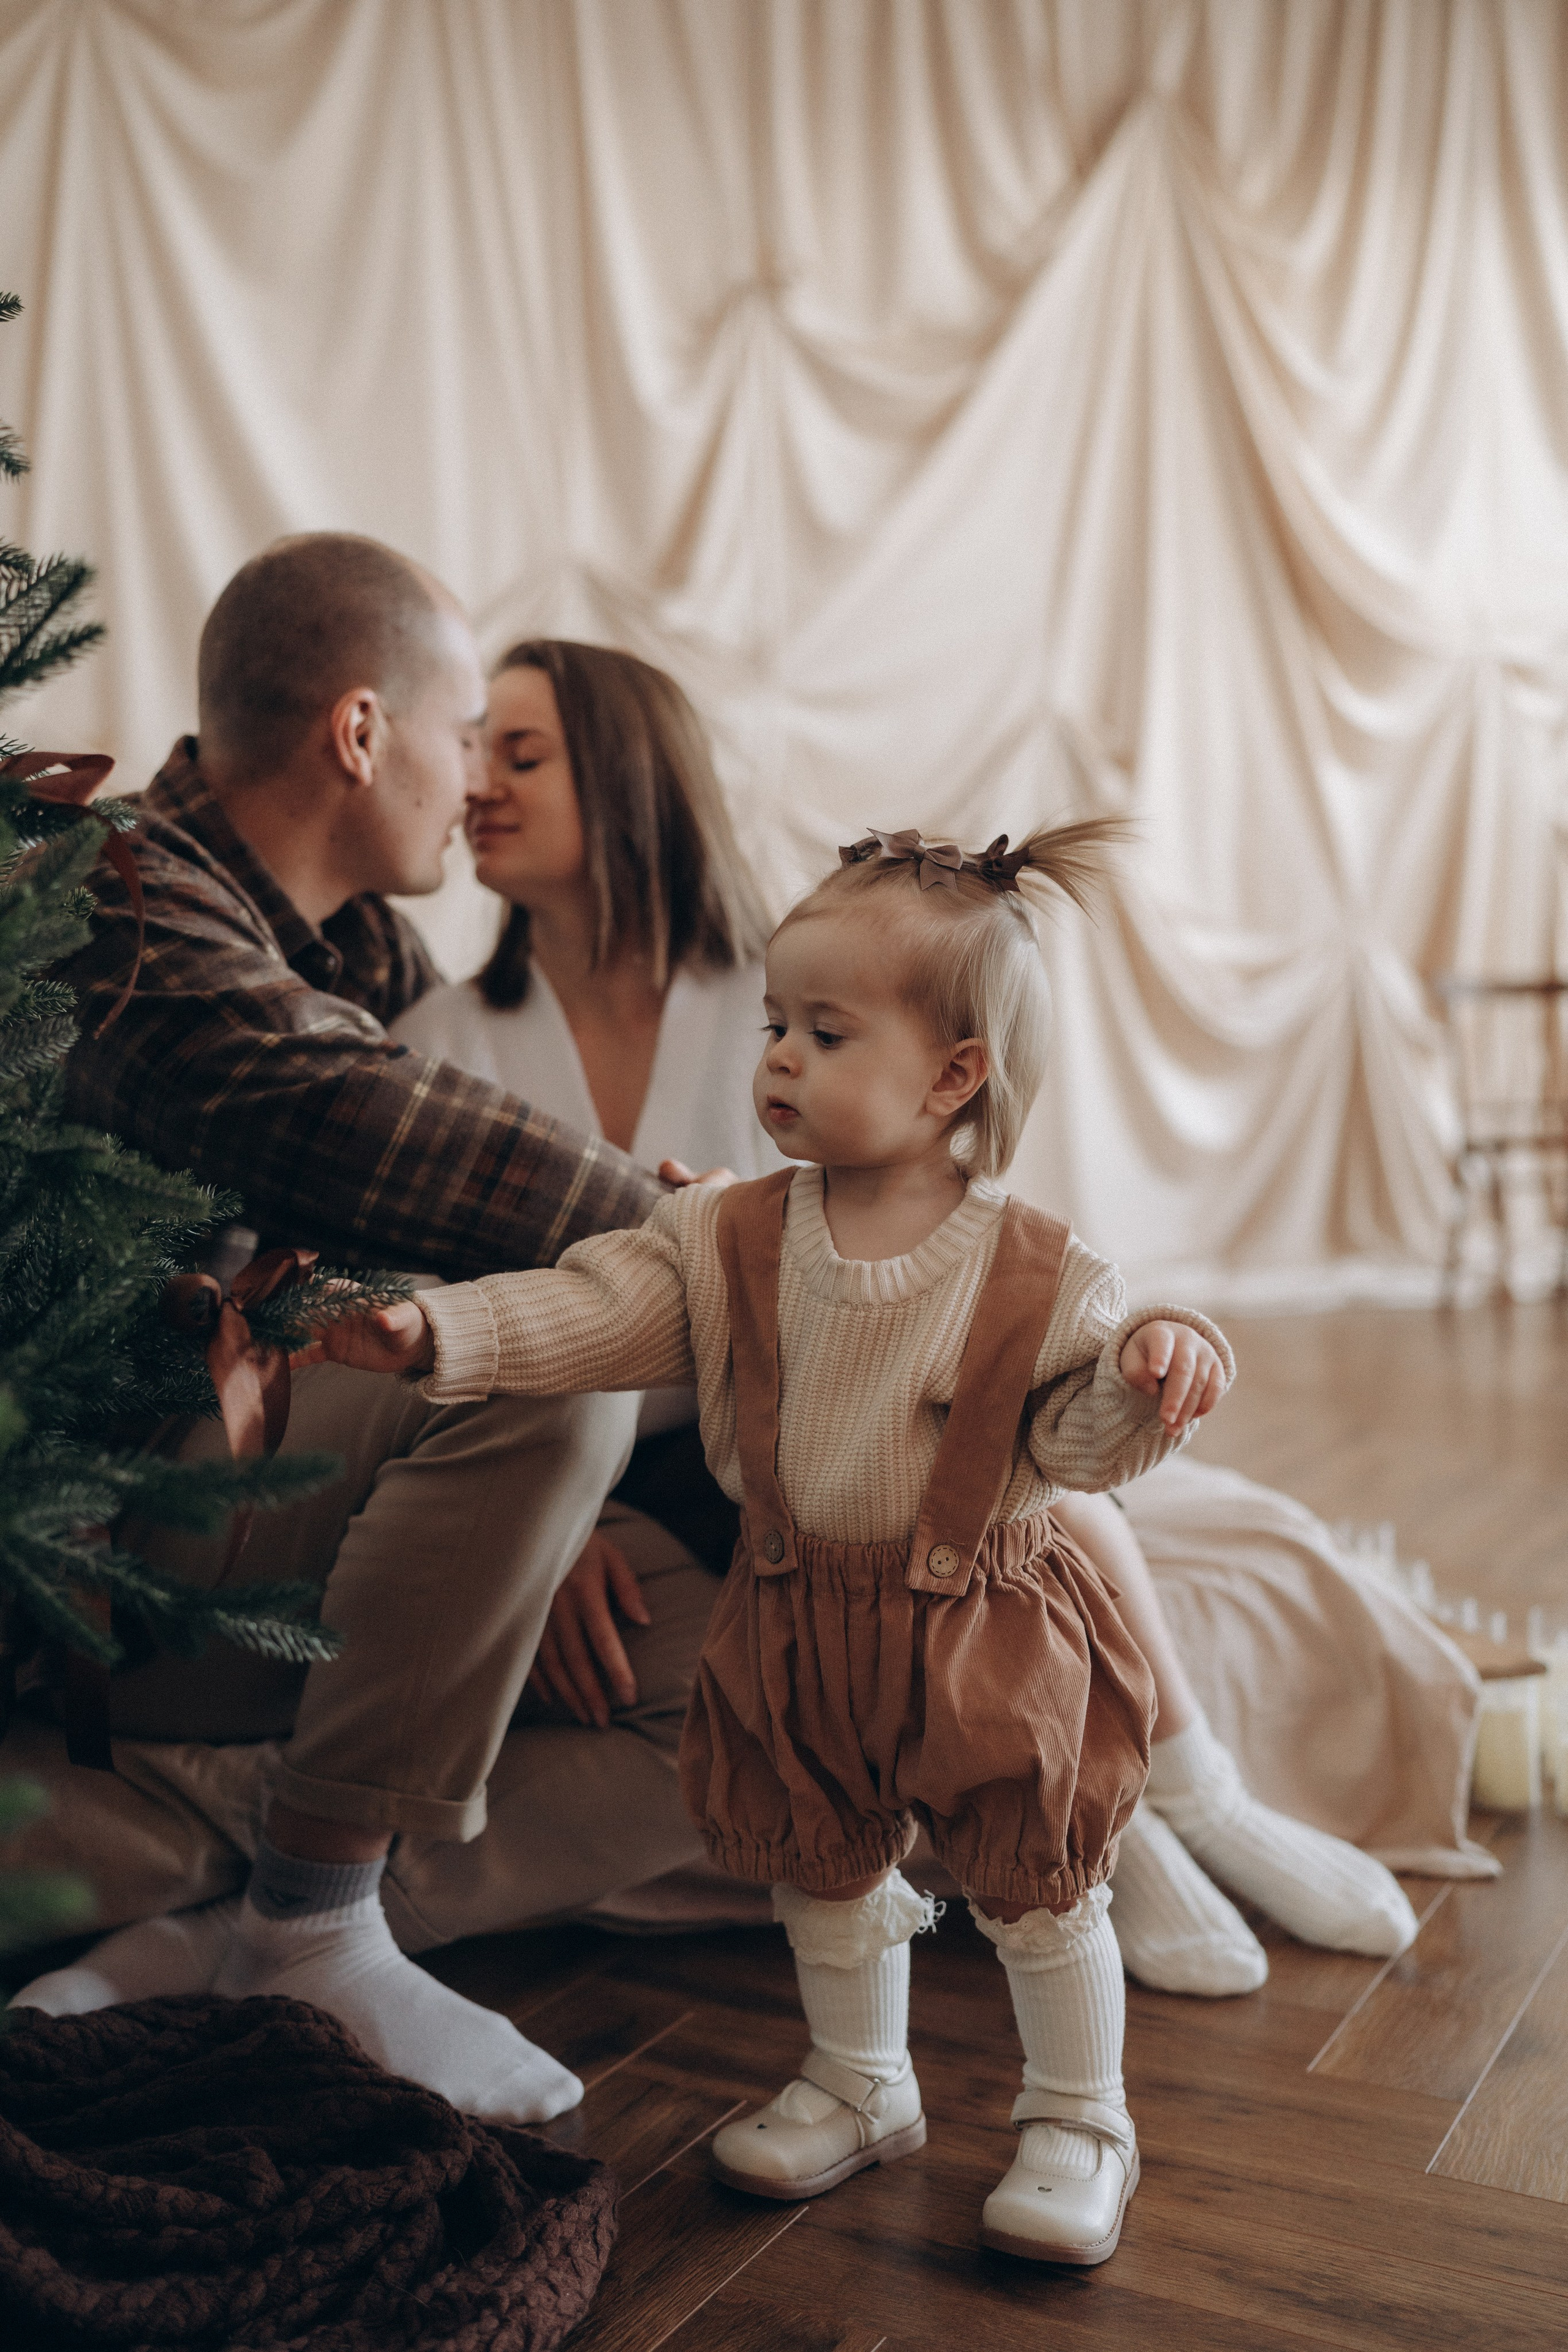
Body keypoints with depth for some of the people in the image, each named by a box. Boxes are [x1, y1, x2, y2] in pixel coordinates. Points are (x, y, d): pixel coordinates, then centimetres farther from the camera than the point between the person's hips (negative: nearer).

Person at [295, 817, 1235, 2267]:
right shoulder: (730, 1244, -7)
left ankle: (1080, 2124, 32)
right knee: (823, 1876, 20)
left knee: (1034, 1885, 9)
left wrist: (1151, 1372, -34)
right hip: (799, 1630, 4)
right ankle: (862, 2089, 44)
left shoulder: (1041, 1278, -15)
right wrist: (437, 1332, -25)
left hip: (988, 1640, -3)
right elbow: (588, 1309, -12)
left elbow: (1083, 1442, -13)